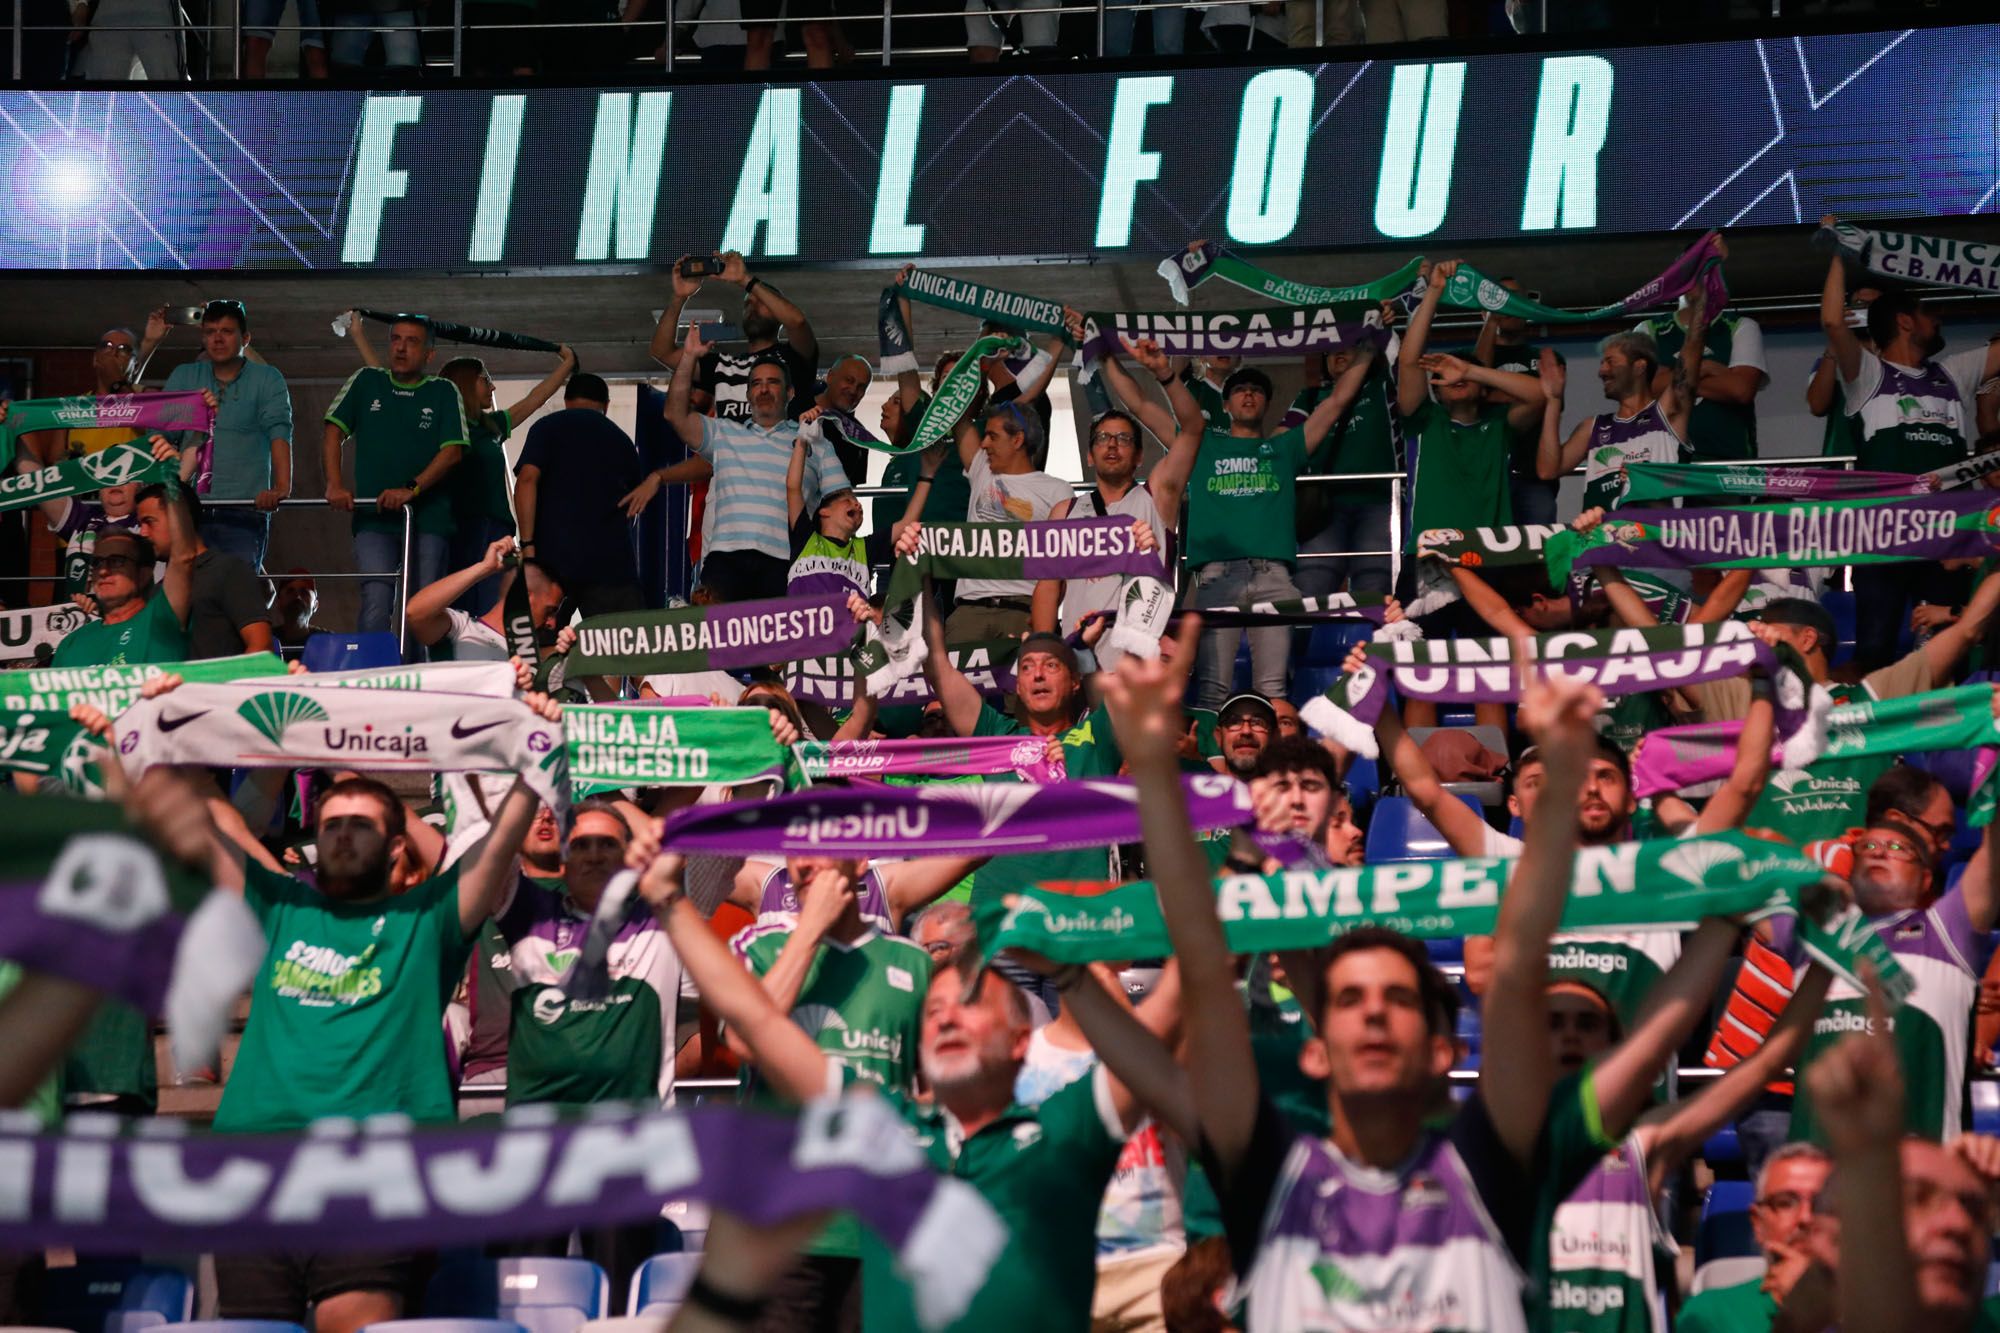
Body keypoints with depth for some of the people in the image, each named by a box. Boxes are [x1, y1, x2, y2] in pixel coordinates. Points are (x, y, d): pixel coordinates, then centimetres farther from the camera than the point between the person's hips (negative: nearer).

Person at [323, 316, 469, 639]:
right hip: (374, 518, 0)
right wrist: (335, 484, -7)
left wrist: (411, 489, -15)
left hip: (429, 518, 0)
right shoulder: (366, 382, 13)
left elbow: (452, 452, -2)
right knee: (376, 605, -16)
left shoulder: (443, 392, 8)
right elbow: (334, 433, 9)